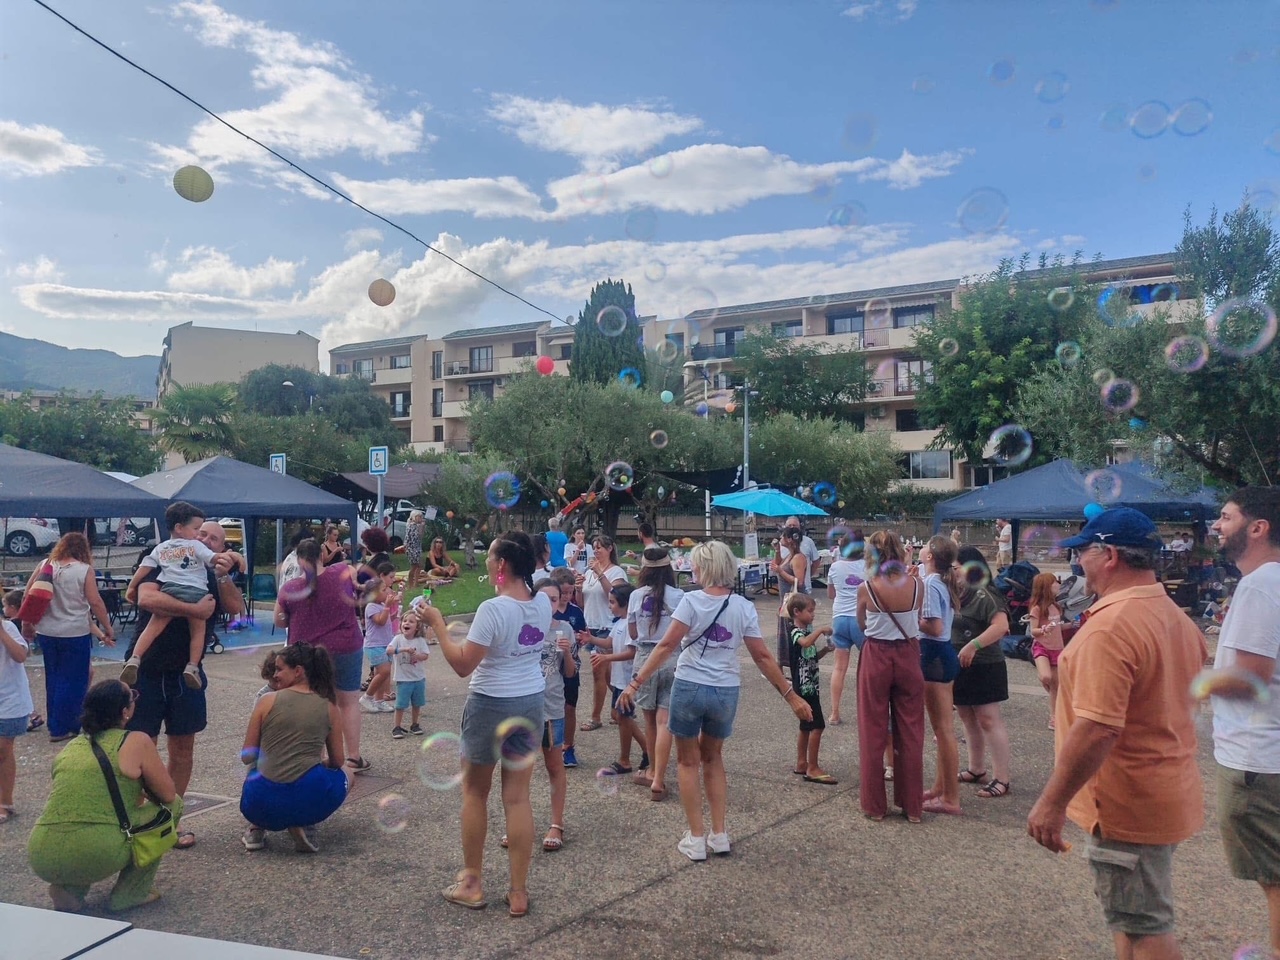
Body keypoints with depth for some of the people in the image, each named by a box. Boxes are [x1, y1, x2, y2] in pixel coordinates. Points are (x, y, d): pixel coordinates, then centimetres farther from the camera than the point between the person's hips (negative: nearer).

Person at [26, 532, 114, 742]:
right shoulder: (84, 570, -9)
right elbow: (95, 602, -10)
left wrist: (27, 624, 17)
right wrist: (108, 628, -1)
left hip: (46, 632, 5)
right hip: (75, 634, -5)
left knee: (53, 678, 19)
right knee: (73, 681, 6)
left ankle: (55, 723, 29)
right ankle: (62, 728, 8)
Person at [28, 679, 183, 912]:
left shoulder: (70, 747, 18)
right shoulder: (137, 742, -1)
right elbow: (167, 795, 7)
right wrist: (146, 790, 27)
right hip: (96, 855, -7)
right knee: (172, 805, 14)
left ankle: (69, 890, 16)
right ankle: (130, 893, 14)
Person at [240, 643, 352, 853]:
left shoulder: (267, 701, 3)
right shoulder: (329, 708, 6)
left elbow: (247, 757, 8)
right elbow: (337, 762, 14)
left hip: (261, 804, 3)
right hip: (307, 800, -2)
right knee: (345, 774, 32)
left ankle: (257, 829, 15)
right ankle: (302, 825, 8)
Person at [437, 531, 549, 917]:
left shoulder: (493, 609, -23)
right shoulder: (543, 603, -2)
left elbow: (462, 665, -20)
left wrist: (436, 623, -12)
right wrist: (506, 590, 18)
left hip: (491, 704, -5)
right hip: (531, 701, 6)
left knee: (474, 792, 14)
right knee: (517, 797, 10)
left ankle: (470, 884, 25)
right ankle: (518, 892, 15)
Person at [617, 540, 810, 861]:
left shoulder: (692, 601, -11)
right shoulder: (744, 607, -2)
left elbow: (667, 645, -16)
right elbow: (762, 657, -2)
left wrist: (635, 682, -15)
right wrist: (790, 695, 6)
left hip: (689, 688, -3)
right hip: (725, 693, 3)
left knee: (688, 762, 14)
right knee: (713, 759, 23)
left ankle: (696, 839, 16)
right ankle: (719, 835, 22)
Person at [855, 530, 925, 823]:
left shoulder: (866, 588, -13)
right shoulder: (916, 585, -9)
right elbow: (917, 621, 5)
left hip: (876, 658, -2)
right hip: (908, 657, 2)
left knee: (873, 733, 9)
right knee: (910, 732, 12)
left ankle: (874, 804, 17)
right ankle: (912, 805, 20)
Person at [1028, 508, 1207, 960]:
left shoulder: (1111, 626, -25)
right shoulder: (1178, 617, 7)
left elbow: (1097, 730, -30)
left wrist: (1052, 802, -22)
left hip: (1128, 805, -9)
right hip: (1168, 791, 9)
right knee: (1133, 916, 22)